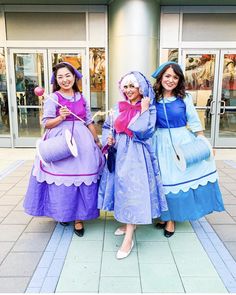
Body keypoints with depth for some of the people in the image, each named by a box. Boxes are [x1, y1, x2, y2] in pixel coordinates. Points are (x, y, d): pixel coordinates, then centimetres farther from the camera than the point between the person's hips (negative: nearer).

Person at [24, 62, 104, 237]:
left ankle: (79, 218, 13)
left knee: (81, 178, 0)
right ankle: (63, 213, 26)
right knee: (61, 178, 2)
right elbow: (46, 123, -3)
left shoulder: (81, 98, 11)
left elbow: (89, 122, 16)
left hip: (82, 141, 3)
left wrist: (97, 142, 17)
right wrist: (61, 117, -20)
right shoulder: (53, 98, -1)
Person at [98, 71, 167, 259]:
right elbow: (107, 126, 17)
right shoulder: (118, 108, 9)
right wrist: (108, 138, -2)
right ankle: (129, 223, 34)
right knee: (122, 188, 13)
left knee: (133, 191, -8)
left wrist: (143, 110, -14)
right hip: (119, 153, 6)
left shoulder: (150, 109, -5)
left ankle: (128, 239, -2)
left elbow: (143, 131, -17)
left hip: (137, 155, -5)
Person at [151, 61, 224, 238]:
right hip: (162, 144, 0)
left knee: (183, 177, 4)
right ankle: (167, 216, 30)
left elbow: (194, 122, 1)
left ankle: (172, 218, 25)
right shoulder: (153, 99, -1)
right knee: (166, 181, 8)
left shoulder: (185, 98, -2)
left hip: (183, 141, 0)